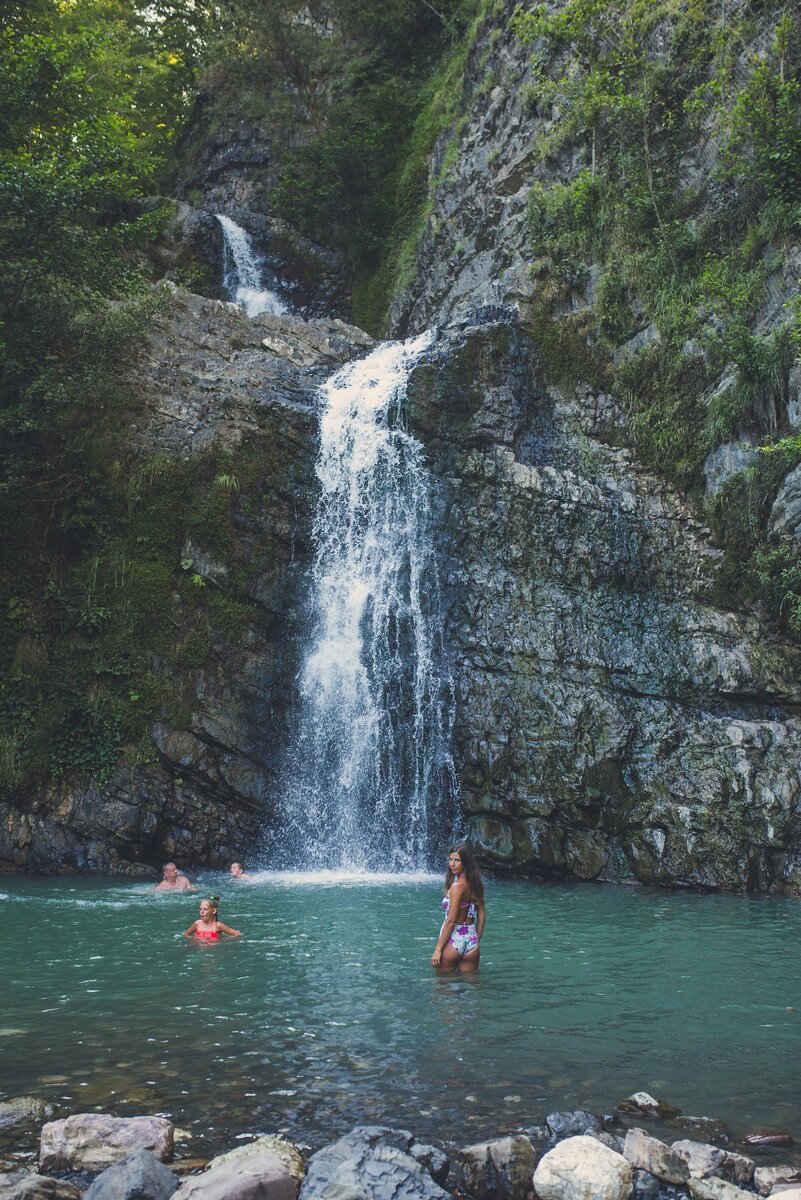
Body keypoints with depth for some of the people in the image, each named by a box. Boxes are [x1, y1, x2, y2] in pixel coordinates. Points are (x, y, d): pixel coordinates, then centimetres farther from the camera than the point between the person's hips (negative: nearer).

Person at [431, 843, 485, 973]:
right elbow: (482, 916, 13)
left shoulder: (457, 886, -16)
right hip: (471, 939, 7)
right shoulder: (476, 884, 7)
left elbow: (450, 921, -17)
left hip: (453, 941, -7)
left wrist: (438, 950, -13)